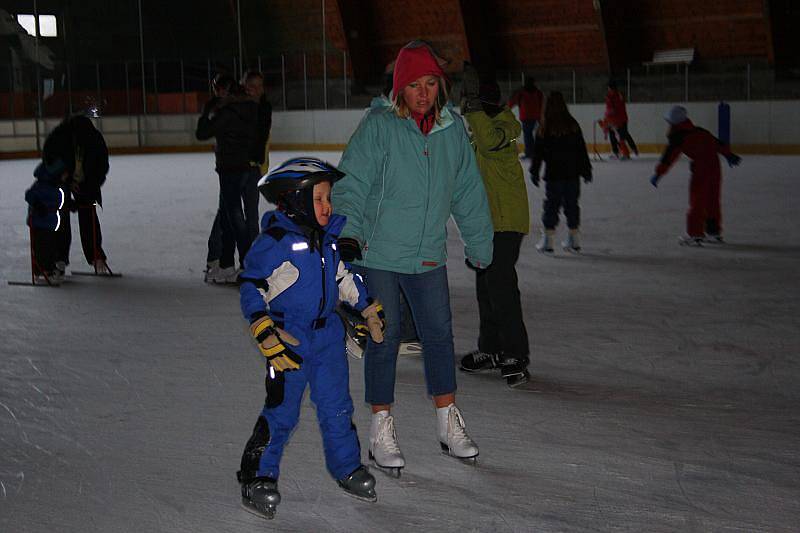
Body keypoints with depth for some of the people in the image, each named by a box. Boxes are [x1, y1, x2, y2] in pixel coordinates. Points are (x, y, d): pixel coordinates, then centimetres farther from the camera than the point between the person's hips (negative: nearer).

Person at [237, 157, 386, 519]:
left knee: (337, 407, 13)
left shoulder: (330, 236, 7)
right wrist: (266, 335, -21)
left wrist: (369, 309, 24)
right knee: (282, 411, -3)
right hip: (289, 339, -6)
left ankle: (347, 468, 29)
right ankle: (257, 478, 9)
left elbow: (346, 277, 22)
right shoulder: (273, 242, -15)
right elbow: (251, 289, -14)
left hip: (327, 334, 6)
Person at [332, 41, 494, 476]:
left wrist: (479, 245, 20)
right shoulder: (378, 126, -11)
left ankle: (449, 424, 24)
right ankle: (381, 431, 13)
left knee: (439, 334, 10)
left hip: (428, 256, 4)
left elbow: (468, 193, 14)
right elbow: (350, 184, -14)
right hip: (376, 252, -4)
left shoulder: (452, 130, 3)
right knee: (384, 338, 1)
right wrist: (348, 232, -28)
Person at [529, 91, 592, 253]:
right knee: (572, 204, 13)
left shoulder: (545, 127, -10)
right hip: (572, 173, 4)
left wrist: (534, 171, 2)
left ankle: (547, 242, 2)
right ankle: (574, 241, 18)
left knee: (551, 205, 3)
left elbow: (539, 152, -7)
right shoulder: (573, 124, 1)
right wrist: (586, 169, 16)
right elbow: (582, 150, 7)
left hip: (554, 174, -3)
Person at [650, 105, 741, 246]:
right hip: (715, 166, 7)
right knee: (712, 201, 18)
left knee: (697, 202, -1)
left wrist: (658, 173, -6)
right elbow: (717, 142, 22)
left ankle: (695, 234, -1)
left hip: (701, 168, -7)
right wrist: (729, 155, 30)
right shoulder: (699, 131, 19)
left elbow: (669, 156, -7)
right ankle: (714, 232, 27)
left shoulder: (678, 137, -1)